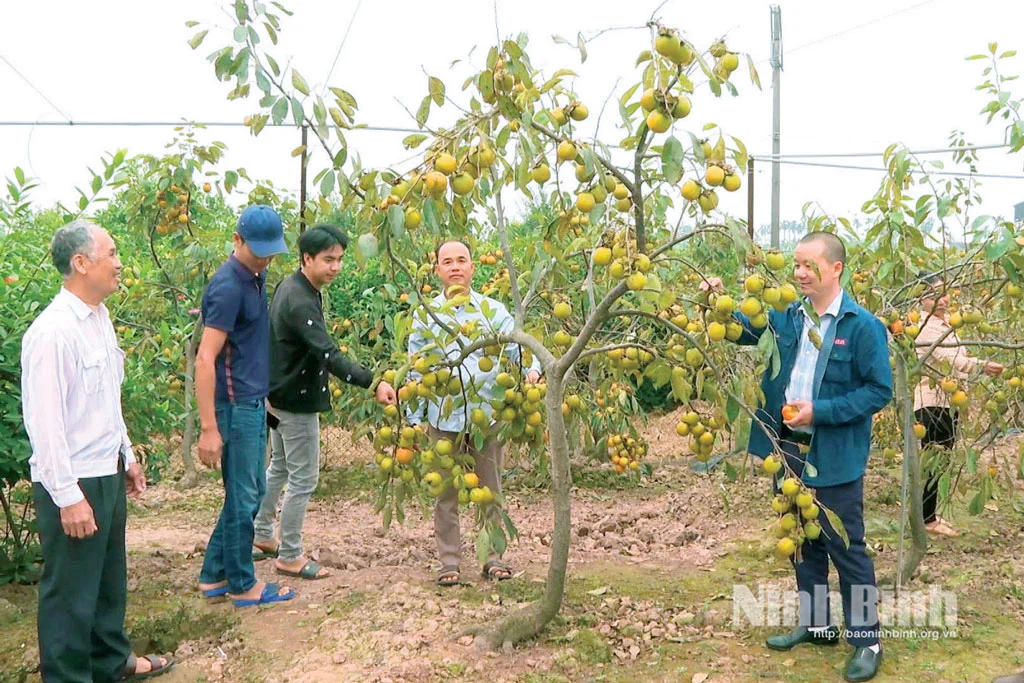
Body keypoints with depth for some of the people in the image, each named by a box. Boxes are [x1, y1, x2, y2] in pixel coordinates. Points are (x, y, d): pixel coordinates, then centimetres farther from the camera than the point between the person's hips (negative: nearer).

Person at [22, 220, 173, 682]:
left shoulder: (100, 319, 6)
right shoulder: (53, 332, -21)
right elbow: (44, 420, -22)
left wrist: (127, 456, 19)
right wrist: (68, 497, -21)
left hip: (107, 473, 9)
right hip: (73, 485, -9)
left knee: (110, 578, 24)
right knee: (71, 591, 6)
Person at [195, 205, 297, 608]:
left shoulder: (256, 277, 10)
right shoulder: (228, 286, -18)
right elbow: (205, 359, -22)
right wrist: (209, 427, -24)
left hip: (253, 402, 9)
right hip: (235, 406, -9)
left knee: (249, 494, 16)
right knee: (243, 498, 2)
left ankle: (214, 575, 27)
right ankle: (243, 585, 16)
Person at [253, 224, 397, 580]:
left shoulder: (290, 288, 6)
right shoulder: (300, 301, -26)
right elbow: (329, 355, -37)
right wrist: (373, 383, -46)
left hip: (279, 394, 11)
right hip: (296, 400, -11)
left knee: (280, 467, 23)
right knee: (303, 479, -1)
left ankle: (262, 534, 36)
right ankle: (289, 557, 9)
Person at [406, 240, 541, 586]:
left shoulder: (493, 310, 5)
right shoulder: (425, 315, 6)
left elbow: (517, 346, -4)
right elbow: (415, 371, 8)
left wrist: (531, 369, -27)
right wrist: (414, 418, 3)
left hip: (487, 414, 0)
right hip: (443, 418, 0)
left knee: (490, 491, 8)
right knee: (446, 494, 7)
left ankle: (493, 558, 20)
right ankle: (449, 562, 17)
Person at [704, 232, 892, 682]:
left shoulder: (862, 326, -12)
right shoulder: (786, 318, 4)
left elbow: (880, 390, -13)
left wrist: (820, 412, -20)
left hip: (834, 458, -6)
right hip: (788, 450, 6)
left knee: (846, 548, 2)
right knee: (803, 541, 17)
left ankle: (867, 639, 17)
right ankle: (816, 623, 34)